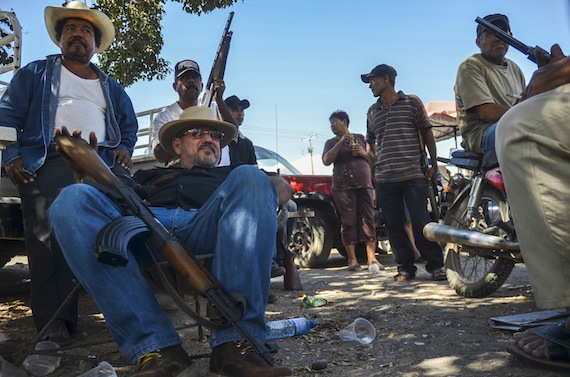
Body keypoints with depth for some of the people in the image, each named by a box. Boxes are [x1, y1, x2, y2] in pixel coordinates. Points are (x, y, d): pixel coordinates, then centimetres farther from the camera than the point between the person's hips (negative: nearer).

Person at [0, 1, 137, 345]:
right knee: (48, 239, -13)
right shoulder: (36, 73, 20)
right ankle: (54, 322, -11)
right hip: (48, 162, -2)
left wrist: (125, 148, 10)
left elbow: (129, 122, 31)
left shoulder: (110, 87, 29)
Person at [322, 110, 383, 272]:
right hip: (343, 187, -1)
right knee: (349, 222, -6)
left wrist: (363, 153, -4)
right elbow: (326, 161, -4)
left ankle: (372, 258, -6)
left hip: (364, 184, 2)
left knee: (368, 220, -6)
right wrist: (341, 142, -10)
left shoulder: (360, 138, 18)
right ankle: (352, 259, -1)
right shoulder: (331, 142, 14)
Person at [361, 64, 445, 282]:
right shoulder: (372, 112, 17)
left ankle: (435, 265, 8)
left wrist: (434, 163, 2)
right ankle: (405, 267, 15)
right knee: (394, 227, 5)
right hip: (384, 180, 4)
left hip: (413, 176, -4)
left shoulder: (412, 102, 6)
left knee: (421, 222, -5)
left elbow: (427, 133, 6)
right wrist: (373, 171, 15)